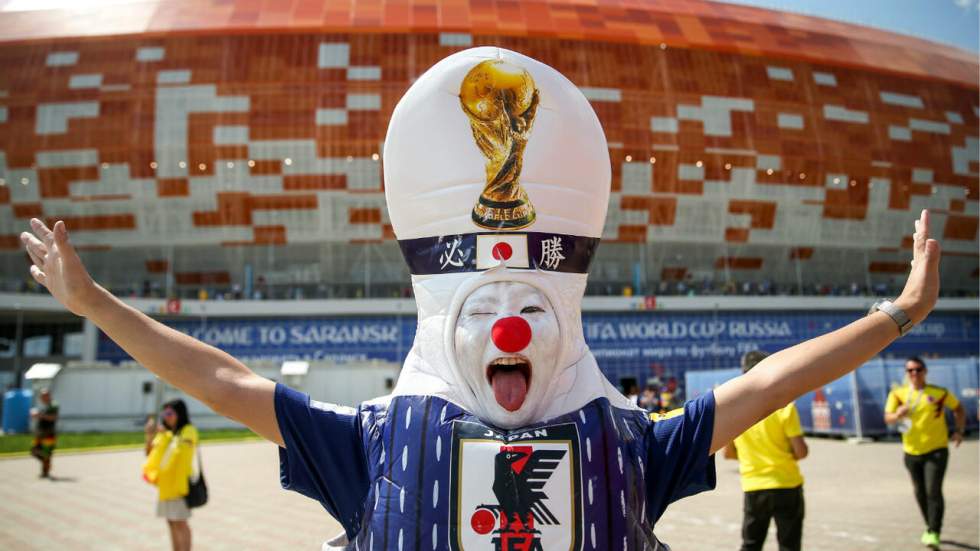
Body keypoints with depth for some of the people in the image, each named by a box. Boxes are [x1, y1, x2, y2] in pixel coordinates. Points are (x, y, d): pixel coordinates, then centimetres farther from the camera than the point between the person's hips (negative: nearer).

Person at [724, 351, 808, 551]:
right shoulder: (784, 405, -12)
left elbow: (728, 453, 4)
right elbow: (801, 452, -12)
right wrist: (784, 455, 9)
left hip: (753, 488, 2)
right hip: (786, 486, -2)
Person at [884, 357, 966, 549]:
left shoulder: (940, 393, -4)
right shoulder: (897, 394, -2)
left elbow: (958, 408, 11)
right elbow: (888, 418, -8)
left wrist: (959, 431, 0)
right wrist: (898, 414, -30)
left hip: (936, 450, -3)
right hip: (912, 452, 3)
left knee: (933, 491, -14)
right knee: (920, 493, 12)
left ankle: (934, 533, -8)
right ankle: (929, 527, 31)